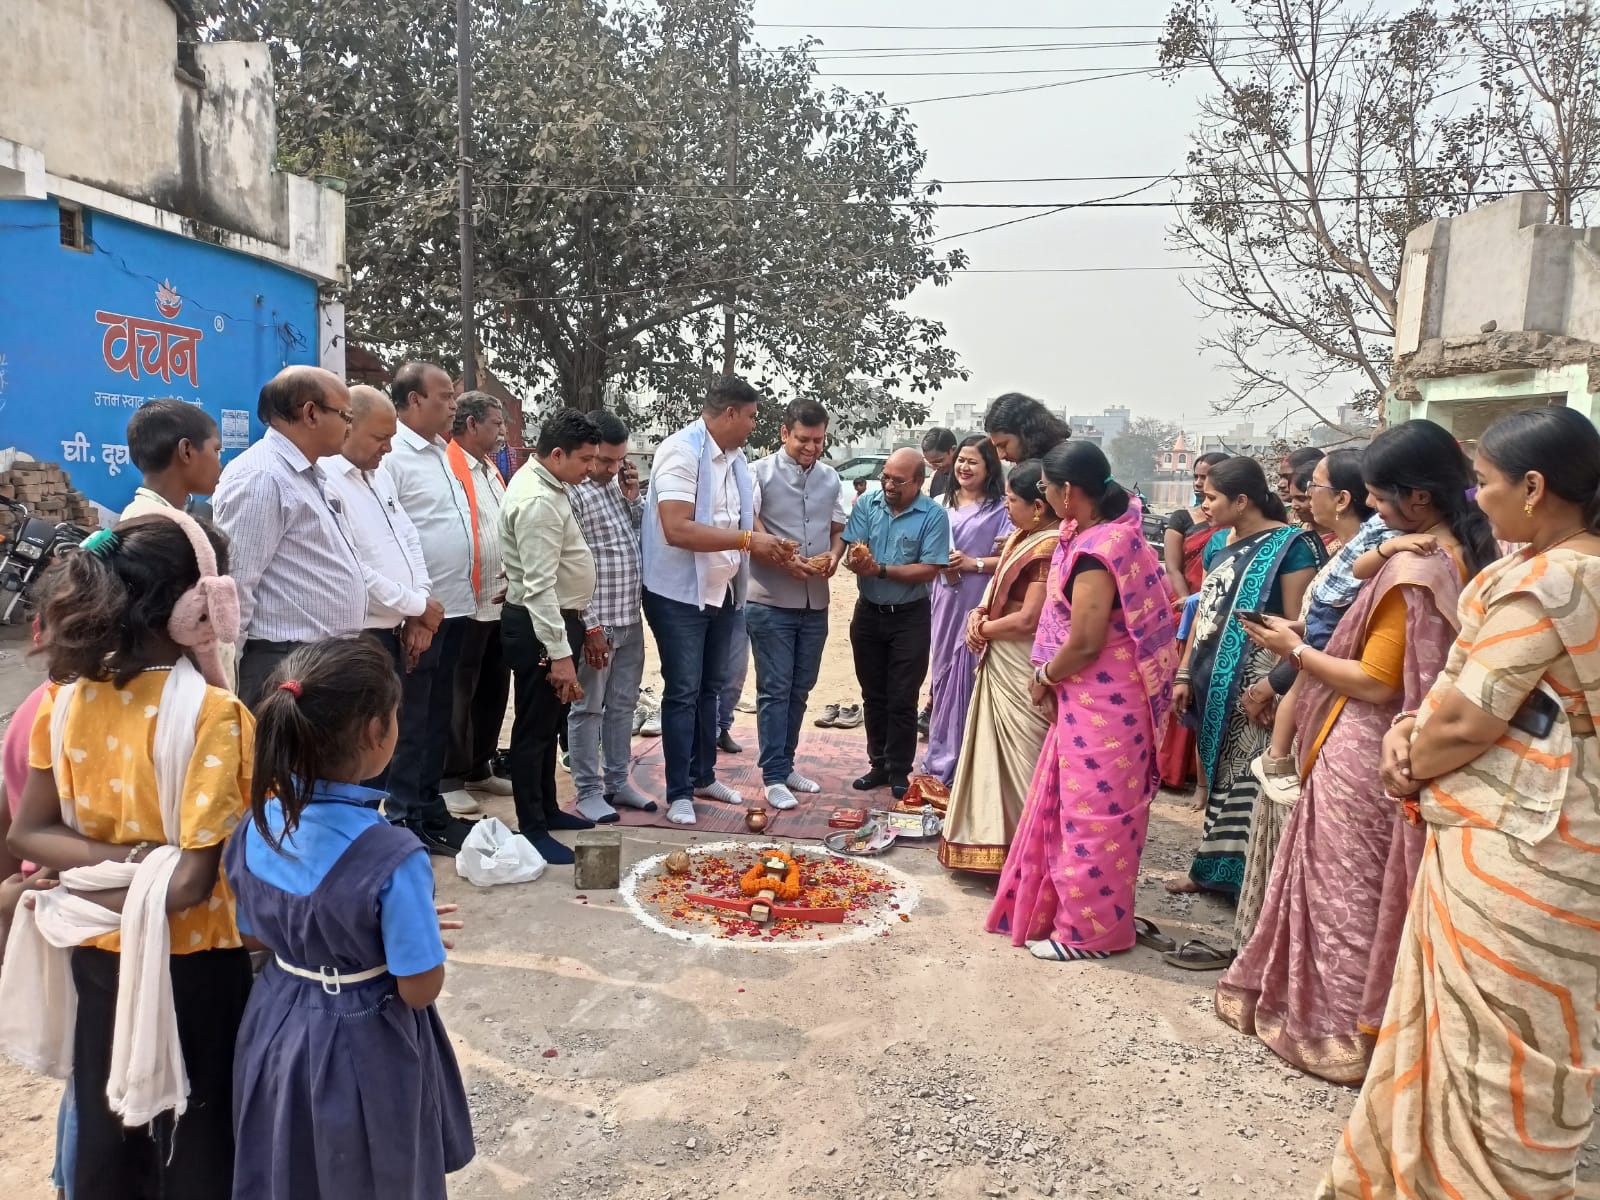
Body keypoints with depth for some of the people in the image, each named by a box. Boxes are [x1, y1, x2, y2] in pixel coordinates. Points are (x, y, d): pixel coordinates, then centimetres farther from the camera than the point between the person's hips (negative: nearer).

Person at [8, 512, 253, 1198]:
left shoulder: (66, 698, -7)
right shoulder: (212, 713, -25)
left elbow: (27, 835, -1)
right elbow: (193, 882, -25)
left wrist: (121, 857, -11)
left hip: (99, 954, 5)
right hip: (192, 960, -5)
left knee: (104, 1128, 26)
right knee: (197, 1138, 17)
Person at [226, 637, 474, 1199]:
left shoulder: (257, 829, -12)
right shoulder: (392, 859, -31)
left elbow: (261, 936, 4)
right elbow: (419, 990, -22)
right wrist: (422, 927, -2)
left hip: (278, 1033, 6)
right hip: (363, 1052, -5)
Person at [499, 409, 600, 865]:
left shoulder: (547, 485, 10)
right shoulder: (538, 502, -23)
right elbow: (540, 586, -27)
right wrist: (559, 654, -27)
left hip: (558, 619, 10)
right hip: (539, 625, -10)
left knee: (551, 722, 19)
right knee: (534, 726, 0)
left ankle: (547, 809, 33)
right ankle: (532, 829, 10)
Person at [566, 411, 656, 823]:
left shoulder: (617, 485, 10)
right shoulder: (570, 493, -14)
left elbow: (644, 537, 17)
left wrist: (633, 498, 1)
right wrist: (589, 625, -18)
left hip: (630, 618, 8)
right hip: (596, 622, -8)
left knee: (623, 704, 15)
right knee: (588, 708, 4)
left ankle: (617, 782, 27)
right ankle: (587, 792, 14)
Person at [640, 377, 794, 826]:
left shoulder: (735, 459, 8)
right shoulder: (681, 451, -18)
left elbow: (747, 519, 16)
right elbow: (677, 529, -28)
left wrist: (770, 546, -5)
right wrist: (748, 540, -25)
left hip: (723, 592, 8)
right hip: (680, 594, -8)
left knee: (710, 688, 17)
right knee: (683, 692, 0)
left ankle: (703, 776, 30)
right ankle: (679, 792, 10)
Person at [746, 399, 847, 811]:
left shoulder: (831, 478, 9)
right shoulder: (761, 474, -7)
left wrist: (834, 555, -6)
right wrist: (786, 562, -22)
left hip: (815, 602, 5)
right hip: (770, 602, -5)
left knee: (800, 689, 13)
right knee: (775, 691, -1)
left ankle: (786, 765, 26)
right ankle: (773, 777, 6)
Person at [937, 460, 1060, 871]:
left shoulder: (1050, 547, -20)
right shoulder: (1023, 536, 11)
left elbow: (1028, 619, -22)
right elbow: (1000, 583, 19)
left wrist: (982, 629, -7)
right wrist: (979, 614, -1)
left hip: (1024, 670, -10)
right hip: (1000, 662, 10)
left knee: (1021, 756, -2)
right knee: (998, 752, 16)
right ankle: (995, 839, 28)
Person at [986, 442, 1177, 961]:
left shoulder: (1095, 552, -24)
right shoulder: (1114, 529, 7)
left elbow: (1084, 643, -24)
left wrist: (1044, 677, -5)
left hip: (1101, 699, -10)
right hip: (1092, 695, 10)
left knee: (1092, 813, 3)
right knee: (1068, 806, 19)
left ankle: (1091, 931, 18)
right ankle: (1064, 907, 34)